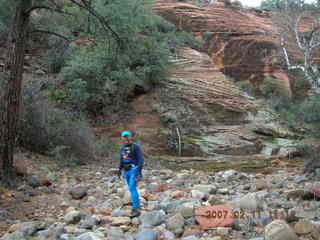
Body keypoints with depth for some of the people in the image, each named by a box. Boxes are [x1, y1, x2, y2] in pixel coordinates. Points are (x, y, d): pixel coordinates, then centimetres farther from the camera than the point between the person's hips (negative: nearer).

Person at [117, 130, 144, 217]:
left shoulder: (136, 146, -12)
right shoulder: (122, 148, 11)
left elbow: (141, 159, -16)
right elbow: (122, 160, 21)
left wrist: (139, 171, -24)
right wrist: (120, 169, 16)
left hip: (134, 170, -7)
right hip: (127, 171, 8)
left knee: (132, 188, -17)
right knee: (132, 188, 13)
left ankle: (136, 209, -15)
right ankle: (137, 205, 28)